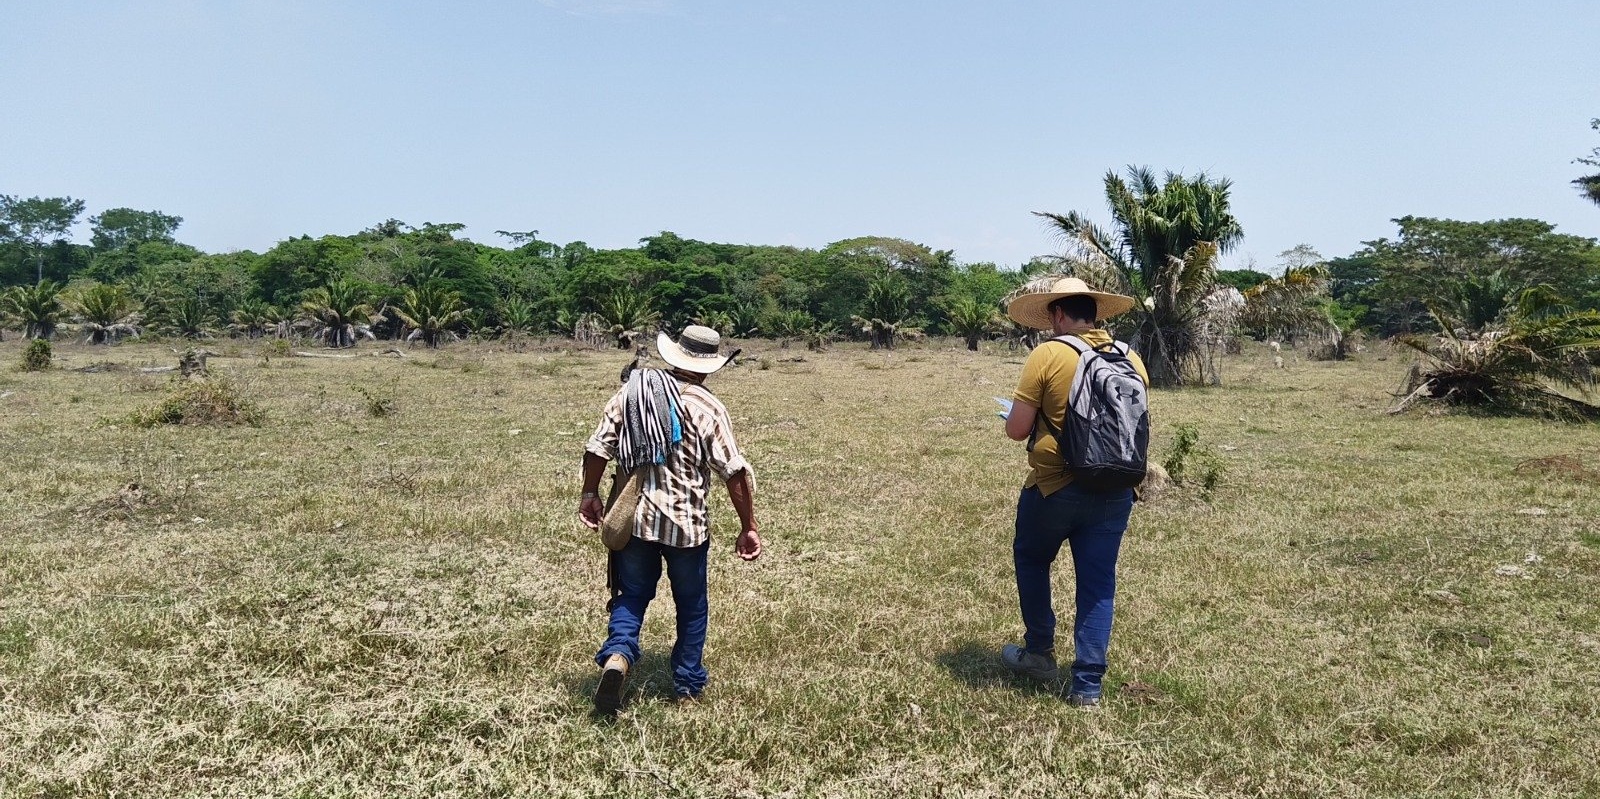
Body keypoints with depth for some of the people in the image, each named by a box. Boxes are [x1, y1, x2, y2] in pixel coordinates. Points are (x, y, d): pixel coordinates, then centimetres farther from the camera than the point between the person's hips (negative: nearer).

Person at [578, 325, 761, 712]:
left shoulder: (629, 393, 1)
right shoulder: (707, 407, -9)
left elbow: (598, 448, 1)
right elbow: (735, 472, -11)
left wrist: (590, 495, 15)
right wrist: (748, 528, -4)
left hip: (634, 519, 2)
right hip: (686, 524, -2)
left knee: (632, 596, 15)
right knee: (692, 606, 16)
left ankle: (617, 655, -11)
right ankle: (688, 686, 24)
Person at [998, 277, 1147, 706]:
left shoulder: (1048, 355, -13)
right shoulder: (1132, 361, 2)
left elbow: (1016, 429, -13)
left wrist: (1012, 415, 9)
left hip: (1054, 487, -4)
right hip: (1114, 492, 4)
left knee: (1031, 560, 21)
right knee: (1098, 584, 10)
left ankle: (1039, 652, 29)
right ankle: (1088, 683, 13)